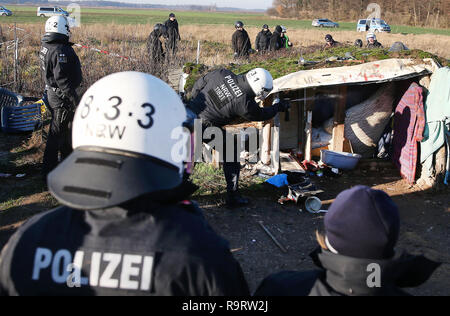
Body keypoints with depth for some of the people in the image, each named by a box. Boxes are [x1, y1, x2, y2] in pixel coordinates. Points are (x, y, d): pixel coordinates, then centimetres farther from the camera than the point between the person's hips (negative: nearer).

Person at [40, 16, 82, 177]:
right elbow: (62, 79, -26)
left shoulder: (45, 47, 9)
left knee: (66, 128, 23)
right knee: (57, 132, -3)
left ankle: (67, 157, 39)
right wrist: (75, 99, -23)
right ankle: (49, 168, 5)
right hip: (62, 96, -10)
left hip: (52, 93, 10)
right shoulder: (60, 51, -22)